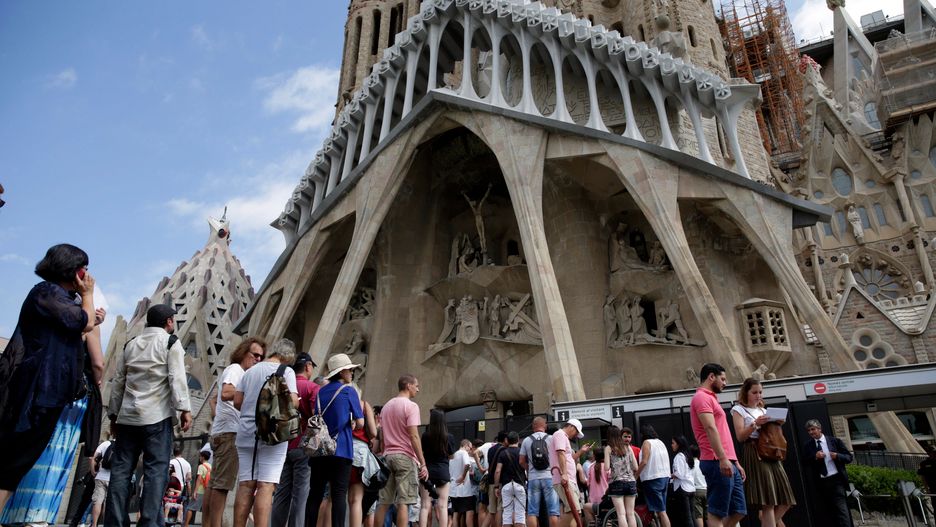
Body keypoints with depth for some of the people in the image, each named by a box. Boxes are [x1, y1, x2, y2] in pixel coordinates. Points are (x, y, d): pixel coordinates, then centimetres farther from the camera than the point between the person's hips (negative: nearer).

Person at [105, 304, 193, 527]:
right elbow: (177, 377, -10)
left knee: (121, 469, 6)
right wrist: (184, 409, -11)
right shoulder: (171, 342, 0)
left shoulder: (130, 344, 18)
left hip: (128, 416, 6)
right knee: (156, 470, -6)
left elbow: (118, 381, 18)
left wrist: (114, 413, 23)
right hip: (157, 416, -5)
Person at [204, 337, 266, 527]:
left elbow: (216, 399, 31)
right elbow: (226, 394, -24)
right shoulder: (235, 369, -6)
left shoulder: (234, 371, 24)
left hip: (220, 431, 10)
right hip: (230, 432, -10)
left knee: (215, 482, 9)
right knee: (222, 483, -13)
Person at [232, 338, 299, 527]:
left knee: (245, 485, 7)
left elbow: (237, 401, 9)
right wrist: (297, 402, 10)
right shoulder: (286, 371, -2)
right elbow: (292, 402, -12)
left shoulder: (250, 371, 13)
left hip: (246, 433, 5)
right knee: (266, 486, -5)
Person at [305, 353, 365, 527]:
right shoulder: (349, 391, -3)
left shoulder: (321, 392, 12)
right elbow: (360, 423, -6)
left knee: (315, 493, 9)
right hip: (341, 449, -5)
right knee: (339, 494, -3)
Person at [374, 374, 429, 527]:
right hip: (405, 457, -7)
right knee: (403, 502, -5)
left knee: (384, 502, 10)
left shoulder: (386, 406, 16)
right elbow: (414, 437, -14)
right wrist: (423, 463, -12)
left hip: (387, 456, 7)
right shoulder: (411, 406, -8)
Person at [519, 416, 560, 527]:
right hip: (549, 477, -1)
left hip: (533, 478, 2)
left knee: (532, 512, 4)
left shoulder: (526, 440, 6)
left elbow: (521, 461, 6)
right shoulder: (551, 439, 0)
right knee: (553, 512, 1)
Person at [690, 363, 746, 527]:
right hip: (718, 463, -10)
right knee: (717, 513, -7)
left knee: (738, 511, 10)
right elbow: (710, 429, -19)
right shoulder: (702, 397, -7)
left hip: (728, 464, 10)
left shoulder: (710, 398, 25)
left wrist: (735, 461, 22)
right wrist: (723, 459, -26)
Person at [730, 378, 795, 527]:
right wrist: (755, 424, -19)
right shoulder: (739, 410, 1)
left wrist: (777, 425, 3)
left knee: (785, 499, 1)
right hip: (754, 454, -7)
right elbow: (740, 436, -7)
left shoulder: (763, 410, 22)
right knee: (768, 501, -12)